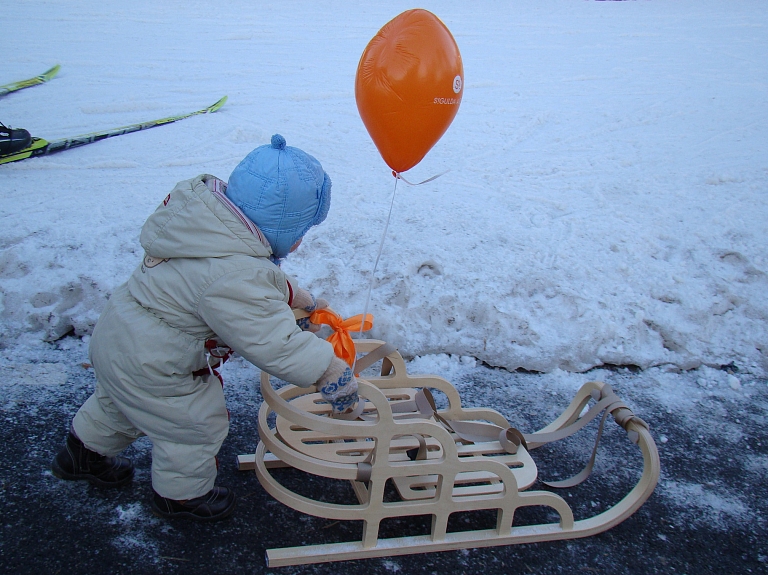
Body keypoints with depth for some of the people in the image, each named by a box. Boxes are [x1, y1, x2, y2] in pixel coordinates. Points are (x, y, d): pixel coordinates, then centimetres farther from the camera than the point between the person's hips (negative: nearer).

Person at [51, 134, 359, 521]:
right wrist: (332, 373, -26)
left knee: (117, 404, 35)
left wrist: (295, 296, 14)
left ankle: (84, 453, 62)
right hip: (150, 370, -9)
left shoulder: (210, 207, -8)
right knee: (198, 425, 15)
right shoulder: (234, 279, -38)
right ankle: (180, 495, 41)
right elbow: (275, 345, -34)